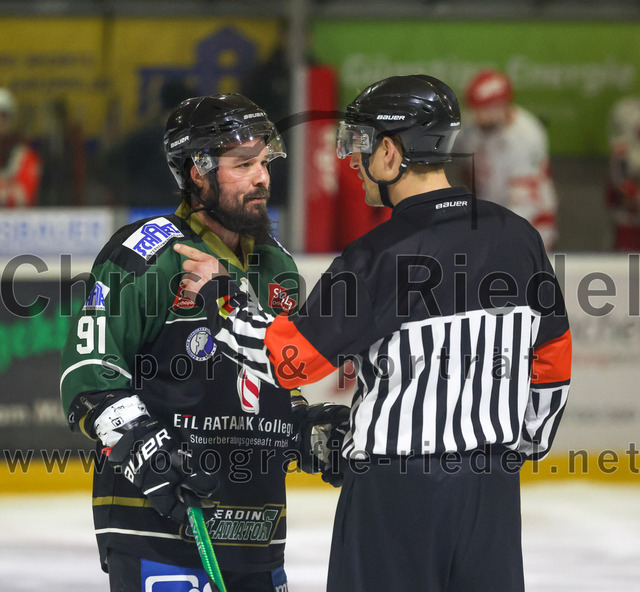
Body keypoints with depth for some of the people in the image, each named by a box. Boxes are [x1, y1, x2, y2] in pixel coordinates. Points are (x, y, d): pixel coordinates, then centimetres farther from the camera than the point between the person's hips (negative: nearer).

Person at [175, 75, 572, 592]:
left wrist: (218, 295, 0)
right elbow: (552, 360, 11)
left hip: (396, 491, -5)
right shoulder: (519, 237, 2)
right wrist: (526, 444, 25)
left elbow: (291, 359, -13)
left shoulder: (381, 257, -16)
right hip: (493, 487, 5)